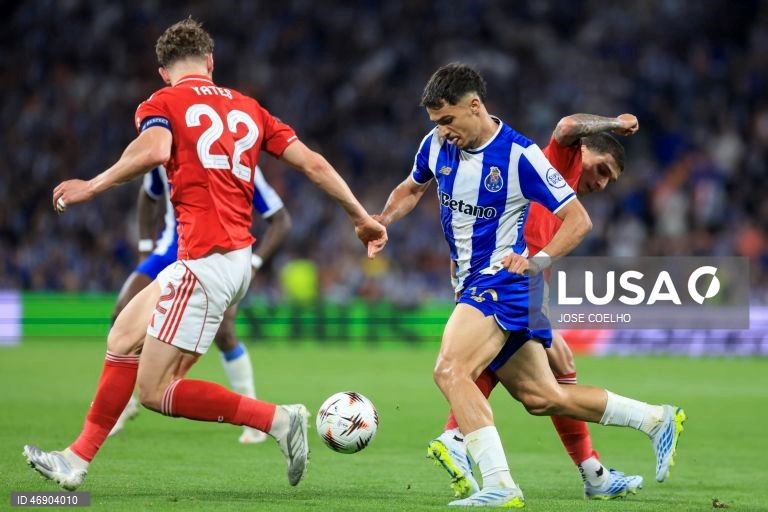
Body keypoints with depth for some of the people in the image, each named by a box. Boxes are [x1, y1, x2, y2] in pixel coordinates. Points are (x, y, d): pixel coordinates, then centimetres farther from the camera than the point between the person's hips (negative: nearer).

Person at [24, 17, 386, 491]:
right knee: (123, 338, 19)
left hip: (206, 260, -8)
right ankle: (79, 459, 21)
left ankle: (278, 419, -10)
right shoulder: (247, 109, 17)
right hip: (238, 259, 8)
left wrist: (92, 186, -13)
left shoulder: (161, 104, 1)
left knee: (156, 392, -4)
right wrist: (363, 218, 20)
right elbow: (312, 163, 13)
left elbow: (154, 150, -22)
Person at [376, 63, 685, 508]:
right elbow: (412, 189, 24)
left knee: (450, 370, -27)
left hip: (503, 278, -8)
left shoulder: (519, 155, -17)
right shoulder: (437, 145, 3)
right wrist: (381, 221, 3)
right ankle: (657, 420, 25)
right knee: (543, 397, 12)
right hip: (474, 283, 8)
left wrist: (539, 260, -27)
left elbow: (579, 219, -13)